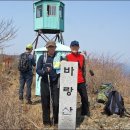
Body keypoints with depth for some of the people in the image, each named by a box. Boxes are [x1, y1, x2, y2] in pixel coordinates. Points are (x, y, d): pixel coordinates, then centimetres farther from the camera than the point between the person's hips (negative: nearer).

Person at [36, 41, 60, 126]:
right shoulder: (42, 57, 2)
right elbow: (38, 70, 0)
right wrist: (45, 71, -18)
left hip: (55, 82, 0)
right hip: (45, 82, 1)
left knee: (56, 103, -3)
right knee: (45, 103, 6)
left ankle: (57, 121, 17)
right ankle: (46, 121, 22)